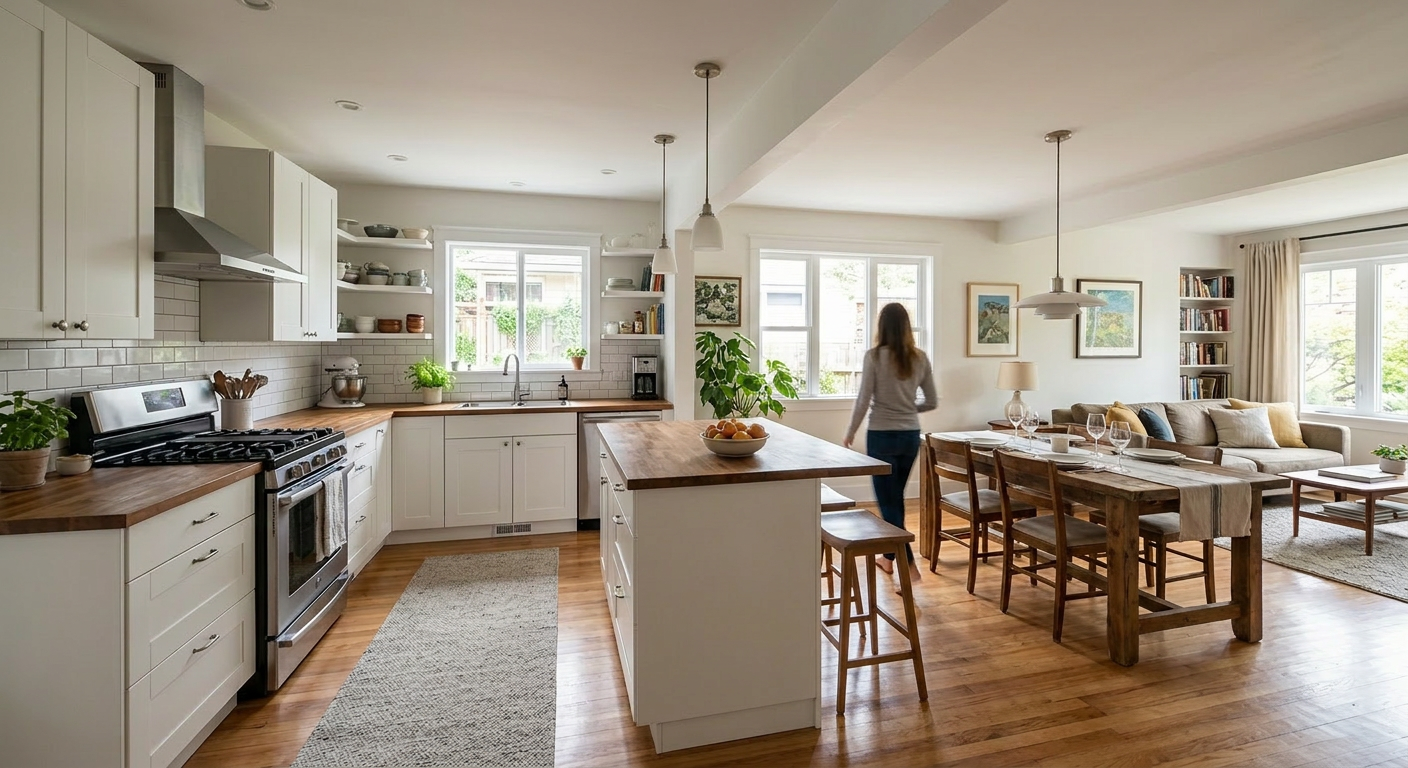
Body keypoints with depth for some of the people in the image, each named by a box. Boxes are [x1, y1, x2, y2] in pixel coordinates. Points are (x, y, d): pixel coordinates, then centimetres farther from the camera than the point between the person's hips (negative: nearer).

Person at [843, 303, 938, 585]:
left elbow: (863, 400, -11)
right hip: (911, 435, 5)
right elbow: (932, 402, 6)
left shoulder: (874, 356, -11)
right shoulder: (920, 358, 2)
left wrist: (850, 432, 2)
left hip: (882, 435, -5)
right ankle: (889, 557, 33)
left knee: (887, 501, 3)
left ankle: (909, 564, -3)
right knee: (895, 497, 20)